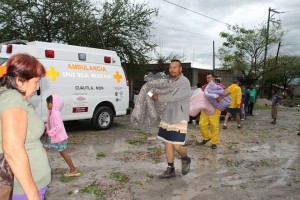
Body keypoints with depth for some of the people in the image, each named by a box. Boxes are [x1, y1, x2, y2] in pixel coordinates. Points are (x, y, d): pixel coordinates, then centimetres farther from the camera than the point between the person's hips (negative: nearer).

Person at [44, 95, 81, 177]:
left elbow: (59, 126, -30)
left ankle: (73, 170, 15)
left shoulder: (56, 113, -23)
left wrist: (49, 132, -25)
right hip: (51, 138, 9)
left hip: (59, 138, -9)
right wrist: (45, 126, 2)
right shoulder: (51, 113, 5)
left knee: (63, 153, 2)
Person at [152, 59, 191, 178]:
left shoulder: (184, 82, -12)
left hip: (179, 119, -7)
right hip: (166, 118, 7)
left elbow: (173, 97, -21)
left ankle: (185, 159, 24)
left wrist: (158, 97, -11)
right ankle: (170, 170, 22)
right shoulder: (169, 82, 11)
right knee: (167, 144, 9)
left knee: (177, 146, -8)